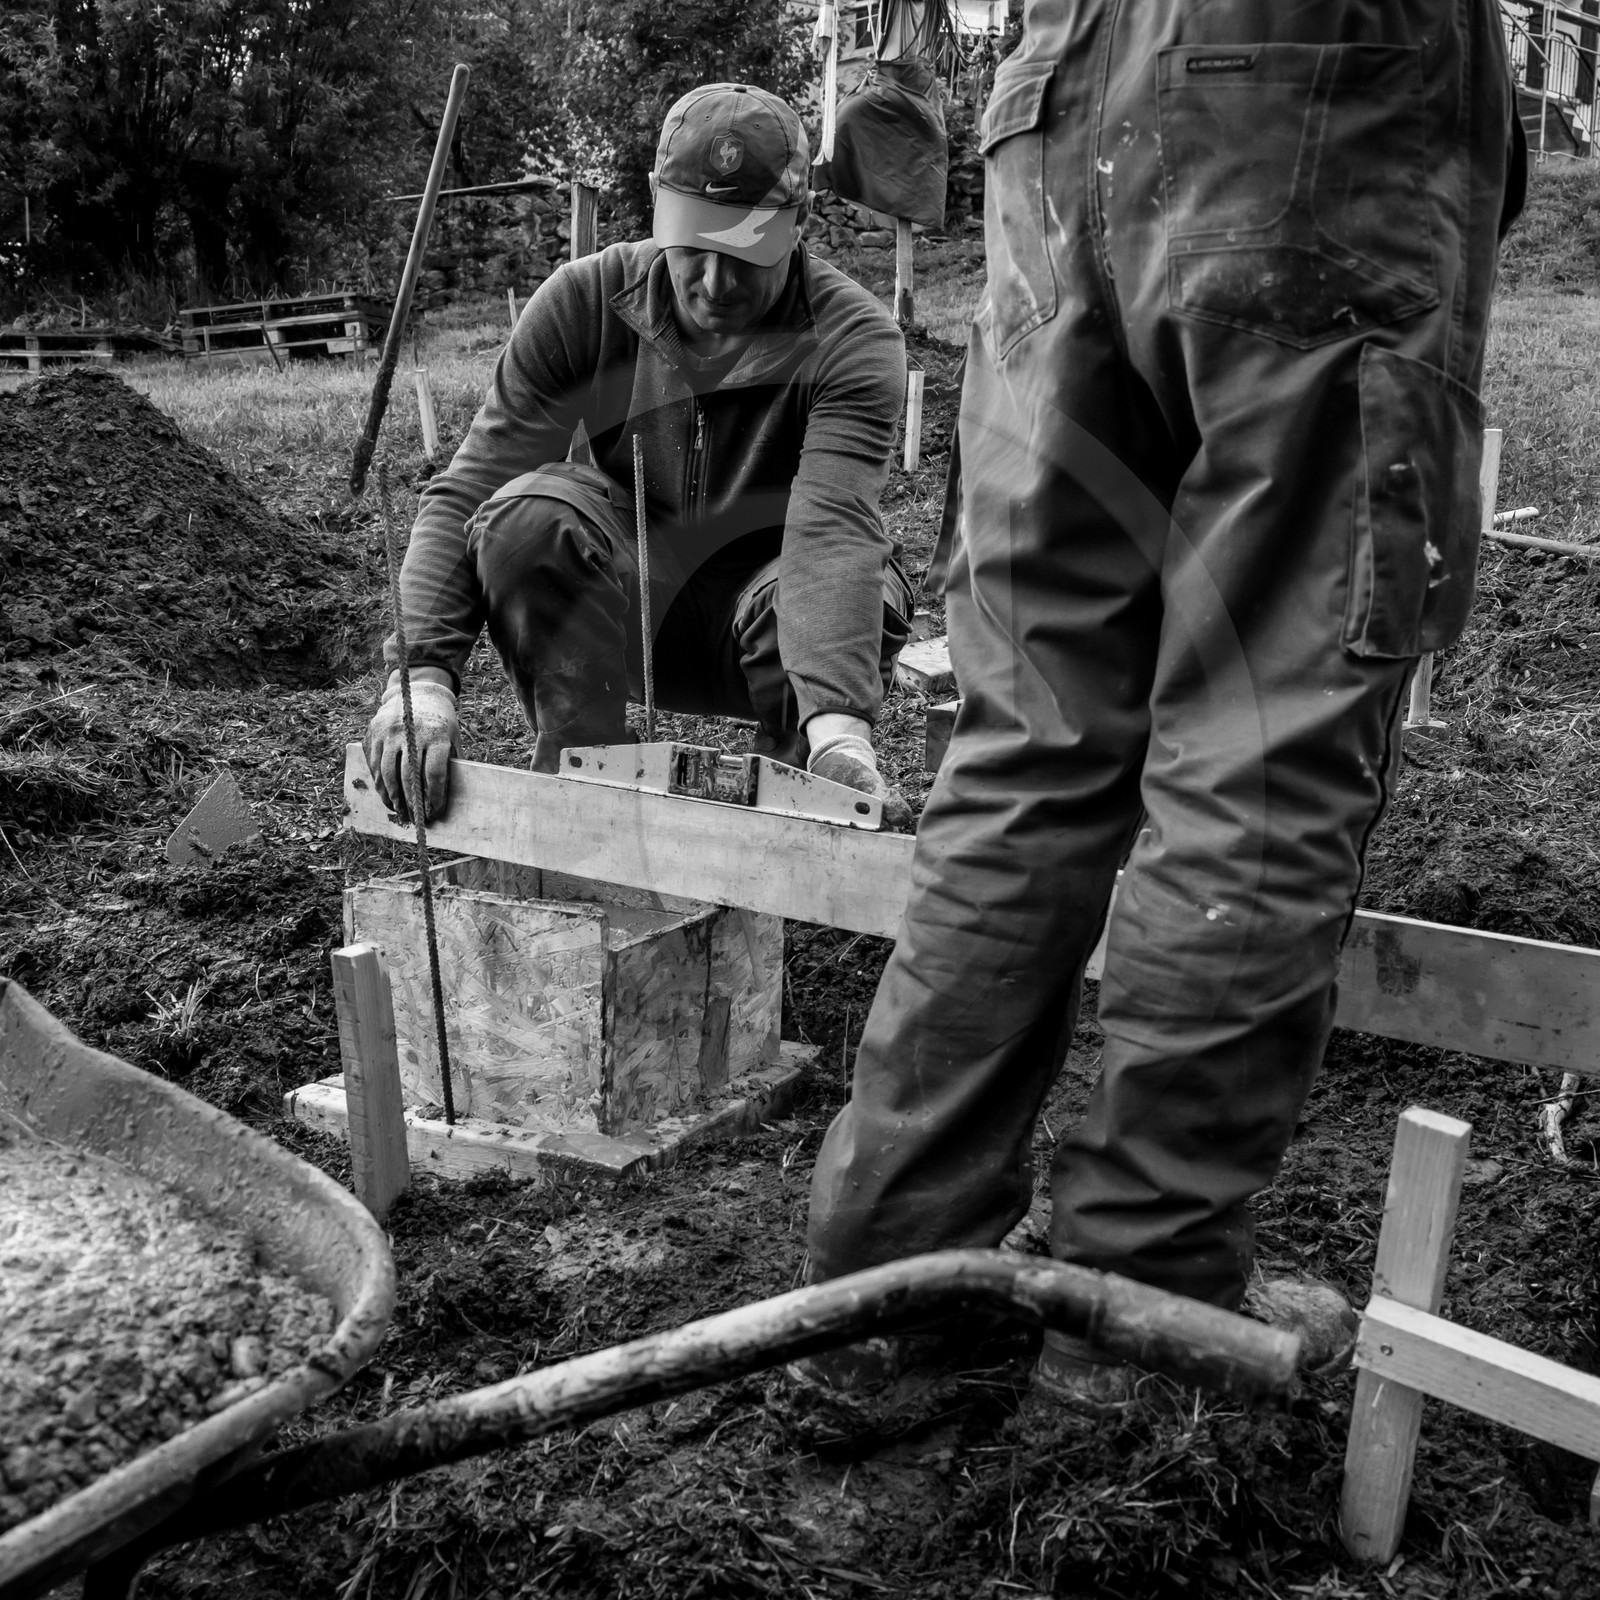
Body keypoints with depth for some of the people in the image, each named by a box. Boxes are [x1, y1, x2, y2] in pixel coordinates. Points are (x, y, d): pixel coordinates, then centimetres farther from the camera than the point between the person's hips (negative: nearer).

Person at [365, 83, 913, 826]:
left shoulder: (854, 339, -20)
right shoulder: (584, 300, -15)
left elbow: (835, 523, -38)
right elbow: (465, 493, -21)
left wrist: (837, 717, -55)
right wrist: (423, 671, -37)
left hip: (756, 604, -1)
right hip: (617, 603, 1)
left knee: (855, 598, -35)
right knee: (533, 510, -30)